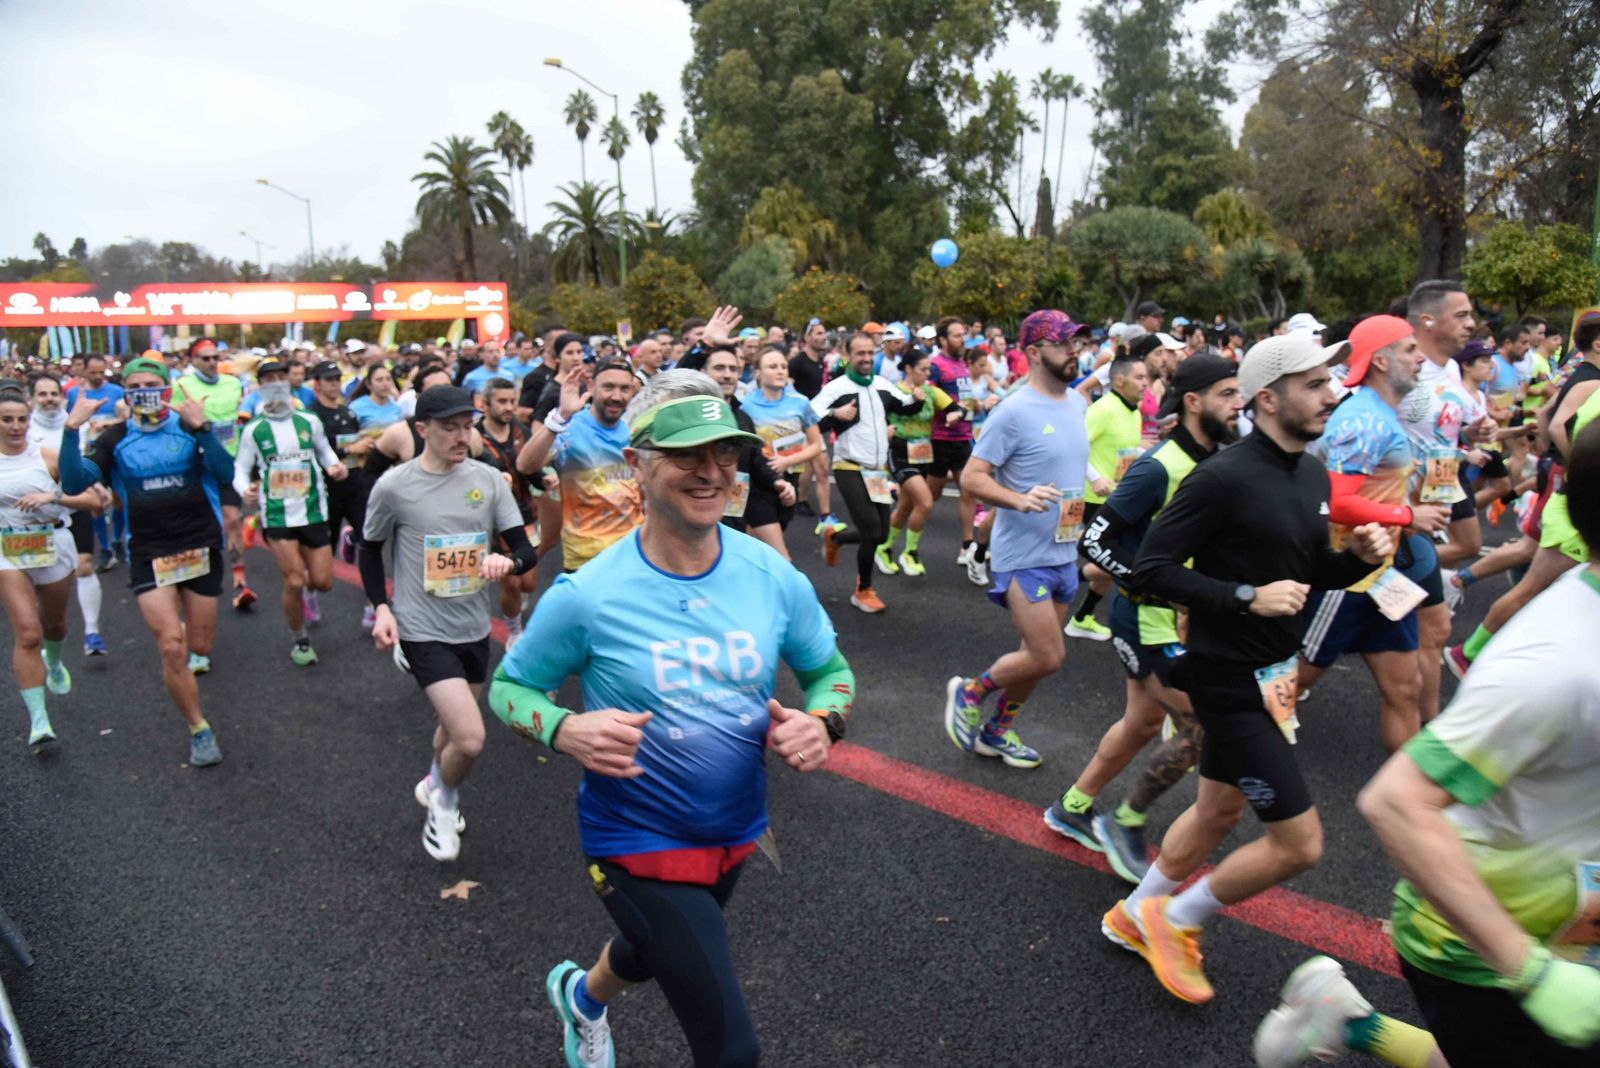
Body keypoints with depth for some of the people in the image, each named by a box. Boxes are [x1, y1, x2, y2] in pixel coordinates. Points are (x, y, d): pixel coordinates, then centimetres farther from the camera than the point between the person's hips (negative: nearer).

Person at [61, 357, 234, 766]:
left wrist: (202, 428, -27)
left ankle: (193, 654, 49)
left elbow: (226, 474, -16)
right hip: (148, 555, 0)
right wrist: (71, 430, -17)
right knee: (171, 648, -10)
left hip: (201, 548, 0)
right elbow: (74, 484, -10)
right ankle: (199, 730, 8)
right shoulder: (115, 438, 3)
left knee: (199, 646, 9)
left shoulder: (190, 426, -1)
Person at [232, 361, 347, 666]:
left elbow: (324, 450, 16)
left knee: (323, 581, 2)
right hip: (276, 516, -2)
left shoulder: (309, 421, 1)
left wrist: (335, 466, -4)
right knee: (294, 582, -9)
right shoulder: (253, 430, -3)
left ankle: (304, 584, 41)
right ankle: (299, 641, 14)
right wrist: (245, 490, -20)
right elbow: (241, 469, 1)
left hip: (313, 511, 2)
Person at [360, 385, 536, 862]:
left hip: (474, 628, 5)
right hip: (423, 630, -4)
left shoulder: (489, 479, -4)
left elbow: (526, 550, -3)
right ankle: (445, 799, 18)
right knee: (470, 739, -15)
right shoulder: (394, 486, -11)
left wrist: (508, 562, -26)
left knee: (456, 724, 23)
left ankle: (434, 785, 54)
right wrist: (381, 607, -7)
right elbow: (370, 549, 5)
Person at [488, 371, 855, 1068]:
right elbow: (509, 686, -7)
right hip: (638, 843, -5)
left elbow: (830, 671, 2)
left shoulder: (773, 576, -13)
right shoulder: (587, 595, -22)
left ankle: (582, 995, 69)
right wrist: (566, 731, -28)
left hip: (738, 831, 5)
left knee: (653, 951, 35)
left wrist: (822, 723, -20)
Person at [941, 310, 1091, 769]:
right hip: (1023, 556, -8)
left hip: (1065, 554, 8)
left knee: (1040, 654, 15)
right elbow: (971, 477, -19)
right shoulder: (1014, 413, -17)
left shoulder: (1077, 404, 8)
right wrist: (1019, 500, -32)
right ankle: (969, 692, 15)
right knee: (1047, 658, -9)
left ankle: (997, 731, 33)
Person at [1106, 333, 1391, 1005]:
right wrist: (1246, 597, -27)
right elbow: (1151, 570, -23)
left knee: (1218, 810, 22)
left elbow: (1310, 573, 15)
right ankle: (1173, 919, 16)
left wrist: (1359, 558, -4)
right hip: (1229, 681, -9)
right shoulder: (1224, 477, -22)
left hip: (1270, 673, 9)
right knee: (1300, 843, -5)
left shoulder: (1313, 475, 5)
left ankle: (1133, 917, 41)